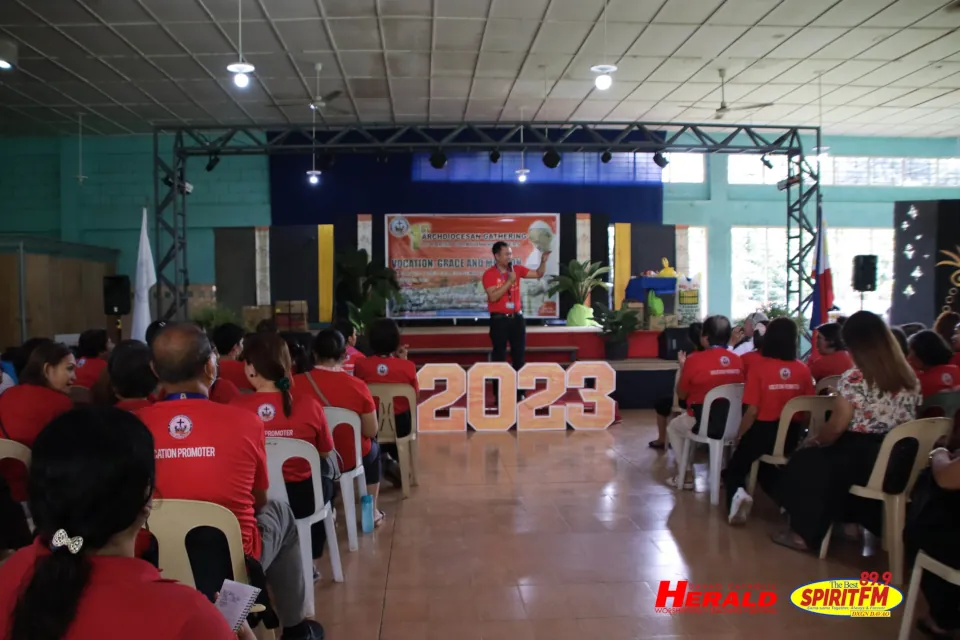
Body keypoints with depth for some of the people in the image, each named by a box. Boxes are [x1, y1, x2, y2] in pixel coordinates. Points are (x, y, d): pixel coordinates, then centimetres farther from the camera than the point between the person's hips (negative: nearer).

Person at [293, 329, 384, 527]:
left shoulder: (296, 383, -16)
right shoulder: (356, 386, -20)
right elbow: (371, 432, -12)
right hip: (348, 458, -2)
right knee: (373, 448, 32)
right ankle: (372, 512, 37)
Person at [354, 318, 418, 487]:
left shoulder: (361, 365, -15)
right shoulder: (408, 366, -17)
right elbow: (414, 393, 1)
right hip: (400, 425, -1)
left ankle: (384, 459, 35)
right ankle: (393, 462, 38)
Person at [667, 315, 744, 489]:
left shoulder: (694, 359, -15)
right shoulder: (737, 360, -3)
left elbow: (681, 394, -3)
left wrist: (682, 367, 10)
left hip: (703, 424, -4)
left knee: (673, 427, 26)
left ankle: (686, 475, 20)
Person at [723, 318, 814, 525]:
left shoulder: (758, 367, -14)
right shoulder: (803, 369, -4)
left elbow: (752, 410, -14)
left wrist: (739, 435, 2)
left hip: (762, 431, -4)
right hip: (792, 435, 4)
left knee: (734, 469, 16)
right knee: (767, 466, 34)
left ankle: (737, 493, -15)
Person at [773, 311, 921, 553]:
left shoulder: (854, 378, -15)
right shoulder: (910, 378, 5)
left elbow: (836, 427, -11)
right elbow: (905, 421, 13)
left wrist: (813, 441, 9)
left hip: (860, 460, -7)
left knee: (804, 461, 18)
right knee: (821, 458, 28)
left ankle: (805, 532, 21)